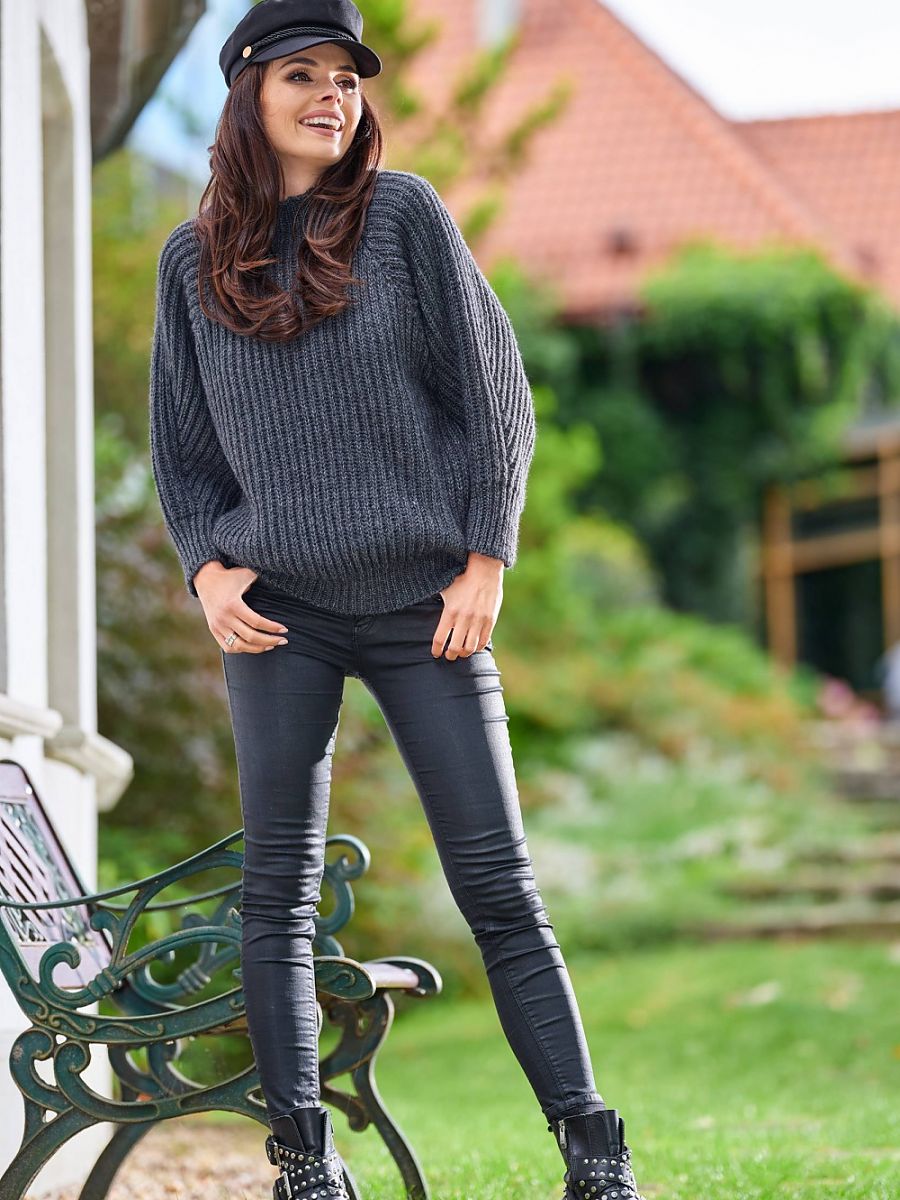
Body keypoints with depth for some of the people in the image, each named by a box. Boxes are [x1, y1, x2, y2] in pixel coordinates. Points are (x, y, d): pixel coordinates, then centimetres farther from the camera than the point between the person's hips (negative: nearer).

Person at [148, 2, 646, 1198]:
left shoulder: (404, 215, 2)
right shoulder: (195, 258, 9)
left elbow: (493, 392, 2)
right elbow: (182, 447, 15)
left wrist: (484, 563, -5)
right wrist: (208, 569, -1)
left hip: (424, 600, -2)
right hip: (277, 608, 2)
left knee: (499, 885, -3)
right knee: (278, 890, 0)